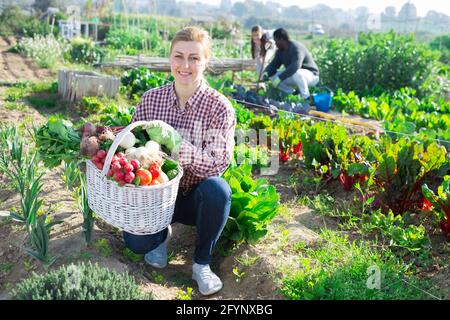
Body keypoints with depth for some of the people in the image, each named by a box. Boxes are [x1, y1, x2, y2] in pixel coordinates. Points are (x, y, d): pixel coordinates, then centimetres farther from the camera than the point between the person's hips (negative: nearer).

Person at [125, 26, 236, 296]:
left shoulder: (219, 107, -14)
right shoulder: (151, 98, -4)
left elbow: (219, 163, -23)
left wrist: (179, 149, -38)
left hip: (197, 195, -1)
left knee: (217, 189, -36)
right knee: (136, 241, -25)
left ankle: (202, 262, -8)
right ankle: (162, 232, 15)